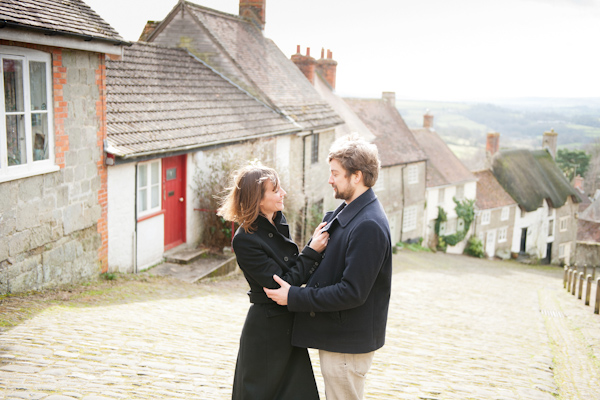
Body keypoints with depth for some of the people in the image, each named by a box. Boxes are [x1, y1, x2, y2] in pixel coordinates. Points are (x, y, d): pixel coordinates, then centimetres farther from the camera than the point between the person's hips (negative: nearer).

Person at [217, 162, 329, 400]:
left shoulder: (279, 223, 4)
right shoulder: (245, 240, -20)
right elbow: (281, 284, -21)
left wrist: (316, 243, -1)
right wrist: (312, 251, -17)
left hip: (289, 326, 8)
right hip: (266, 331, -8)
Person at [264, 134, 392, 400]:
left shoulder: (368, 226, -24)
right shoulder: (344, 213, 8)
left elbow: (352, 293, -26)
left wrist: (294, 297, -21)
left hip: (348, 343, -9)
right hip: (336, 337, 10)